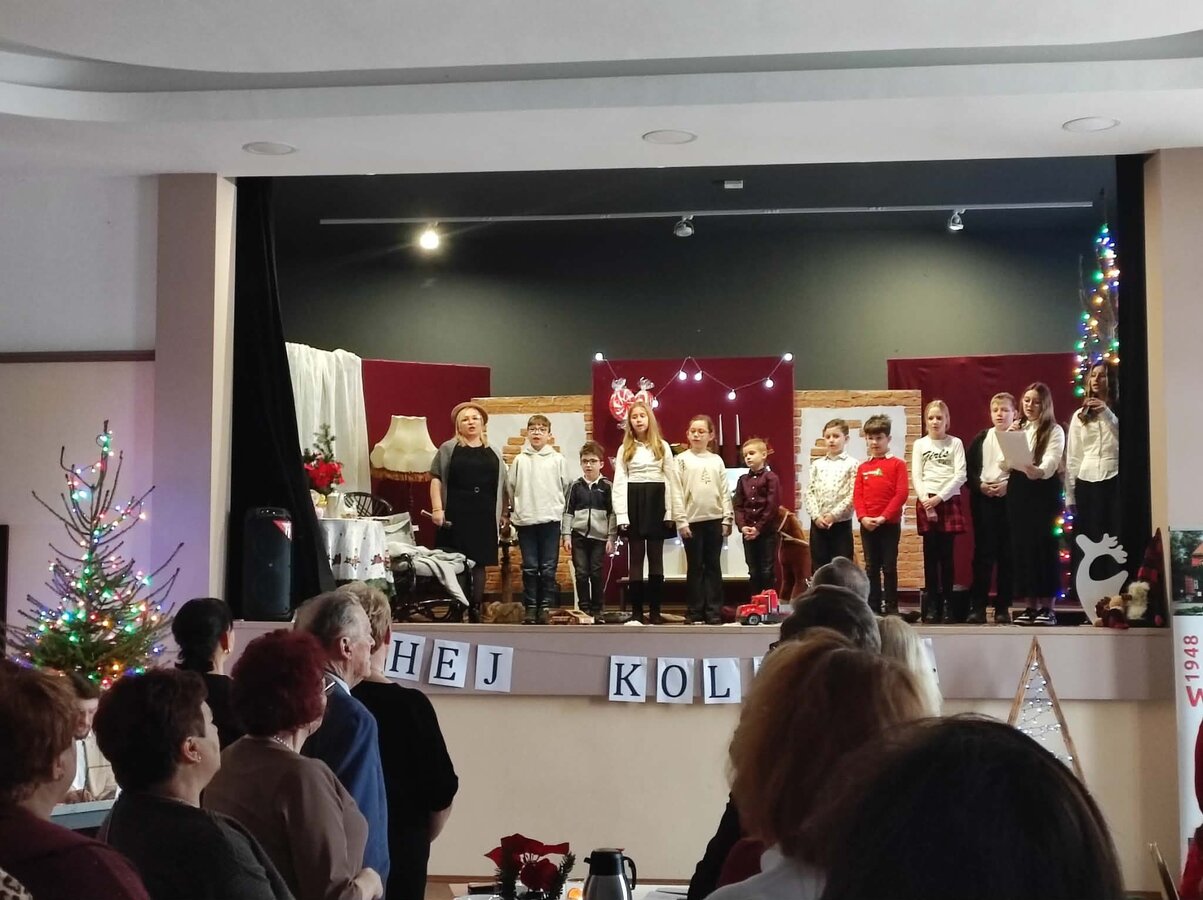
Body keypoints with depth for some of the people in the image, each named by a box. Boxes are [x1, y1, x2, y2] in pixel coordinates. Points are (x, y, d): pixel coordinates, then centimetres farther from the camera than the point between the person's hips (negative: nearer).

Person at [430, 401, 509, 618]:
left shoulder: (493, 453, 14)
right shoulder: (448, 449, 5)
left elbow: (502, 485, 17)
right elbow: (436, 479, 0)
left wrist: (503, 513, 12)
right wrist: (437, 509, -10)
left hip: (484, 517, 3)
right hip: (455, 515, -3)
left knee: (479, 562, 4)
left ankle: (475, 609, 11)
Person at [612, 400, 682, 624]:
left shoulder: (662, 446, 8)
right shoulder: (625, 449, 8)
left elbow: (671, 480, 3)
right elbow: (619, 482, 1)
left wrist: (671, 512, -5)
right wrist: (621, 514, -9)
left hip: (656, 503, 0)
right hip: (634, 504, 0)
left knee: (656, 558, 3)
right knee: (636, 558, 3)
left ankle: (655, 609, 7)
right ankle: (636, 610, 5)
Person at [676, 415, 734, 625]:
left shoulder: (716, 460, 9)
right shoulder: (682, 460, 1)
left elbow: (724, 491, 8)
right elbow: (677, 492, -3)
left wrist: (727, 518, 0)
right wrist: (681, 521, -9)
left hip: (714, 519, 2)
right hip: (692, 520, -2)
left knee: (713, 566, 4)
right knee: (695, 567, 2)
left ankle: (713, 612, 7)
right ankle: (695, 613, 6)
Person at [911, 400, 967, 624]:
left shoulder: (955, 443, 6)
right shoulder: (919, 444, 9)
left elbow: (960, 475, -3)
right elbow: (916, 476, 3)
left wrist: (939, 497, -12)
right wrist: (927, 501, -11)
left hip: (949, 501, -1)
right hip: (926, 502, 1)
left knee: (946, 554, -1)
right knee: (930, 554, 0)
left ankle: (947, 604, 4)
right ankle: (931, 606, 3)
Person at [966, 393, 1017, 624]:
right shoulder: (981, 438, 11)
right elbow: (968, 468, 6)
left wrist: (1008, 485, -16)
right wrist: (980, 485, -9)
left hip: (1009, 499, -1)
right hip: (983, 500, 1)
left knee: (1006, 553, 2)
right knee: (982, 552, 0)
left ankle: (1003, 608, 8)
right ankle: (978, 607, 1)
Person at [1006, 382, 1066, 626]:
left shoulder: (1054, 431, 1)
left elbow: (1051, 461, -16)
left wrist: (1038, 472, -37)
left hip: (1043, 489, -5)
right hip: (1018, 489, 5)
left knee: (1044, 545, -8)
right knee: (1021, 545, 2)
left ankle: (1047, 607, -4)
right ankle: (1029, 606, 7)